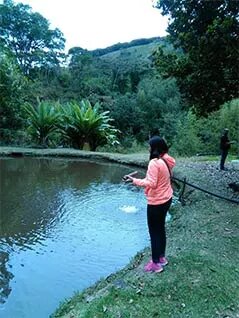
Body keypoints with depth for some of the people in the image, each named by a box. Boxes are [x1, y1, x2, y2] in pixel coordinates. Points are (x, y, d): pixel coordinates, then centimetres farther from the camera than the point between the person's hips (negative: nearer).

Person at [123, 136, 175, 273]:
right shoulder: (167, 160, 3)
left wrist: (135, 180, -23)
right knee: (160, 228, 21)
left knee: (154, 232, 6)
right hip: (167, 199, 9)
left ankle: (156, 263, 20)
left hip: (156, 202, -9)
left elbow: (151, 183, -26)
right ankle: (162, 257, 36)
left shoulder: (154, 162, -24)